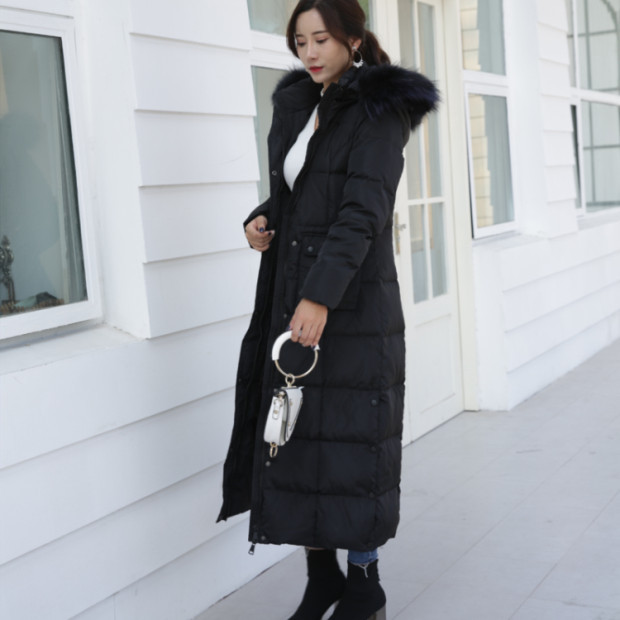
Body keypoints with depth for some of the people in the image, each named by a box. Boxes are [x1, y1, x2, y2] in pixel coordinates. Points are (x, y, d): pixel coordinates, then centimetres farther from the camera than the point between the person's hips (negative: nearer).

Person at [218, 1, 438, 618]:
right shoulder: (298, 109, 14)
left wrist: (321, 295, -28)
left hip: (352, 302, -7)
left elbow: (363, 210, -18)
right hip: (290, 299, 7)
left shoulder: (379, 111, -7)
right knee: (296, 437, 7)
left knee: (348, 442, -1)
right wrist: (261, 220, 1)